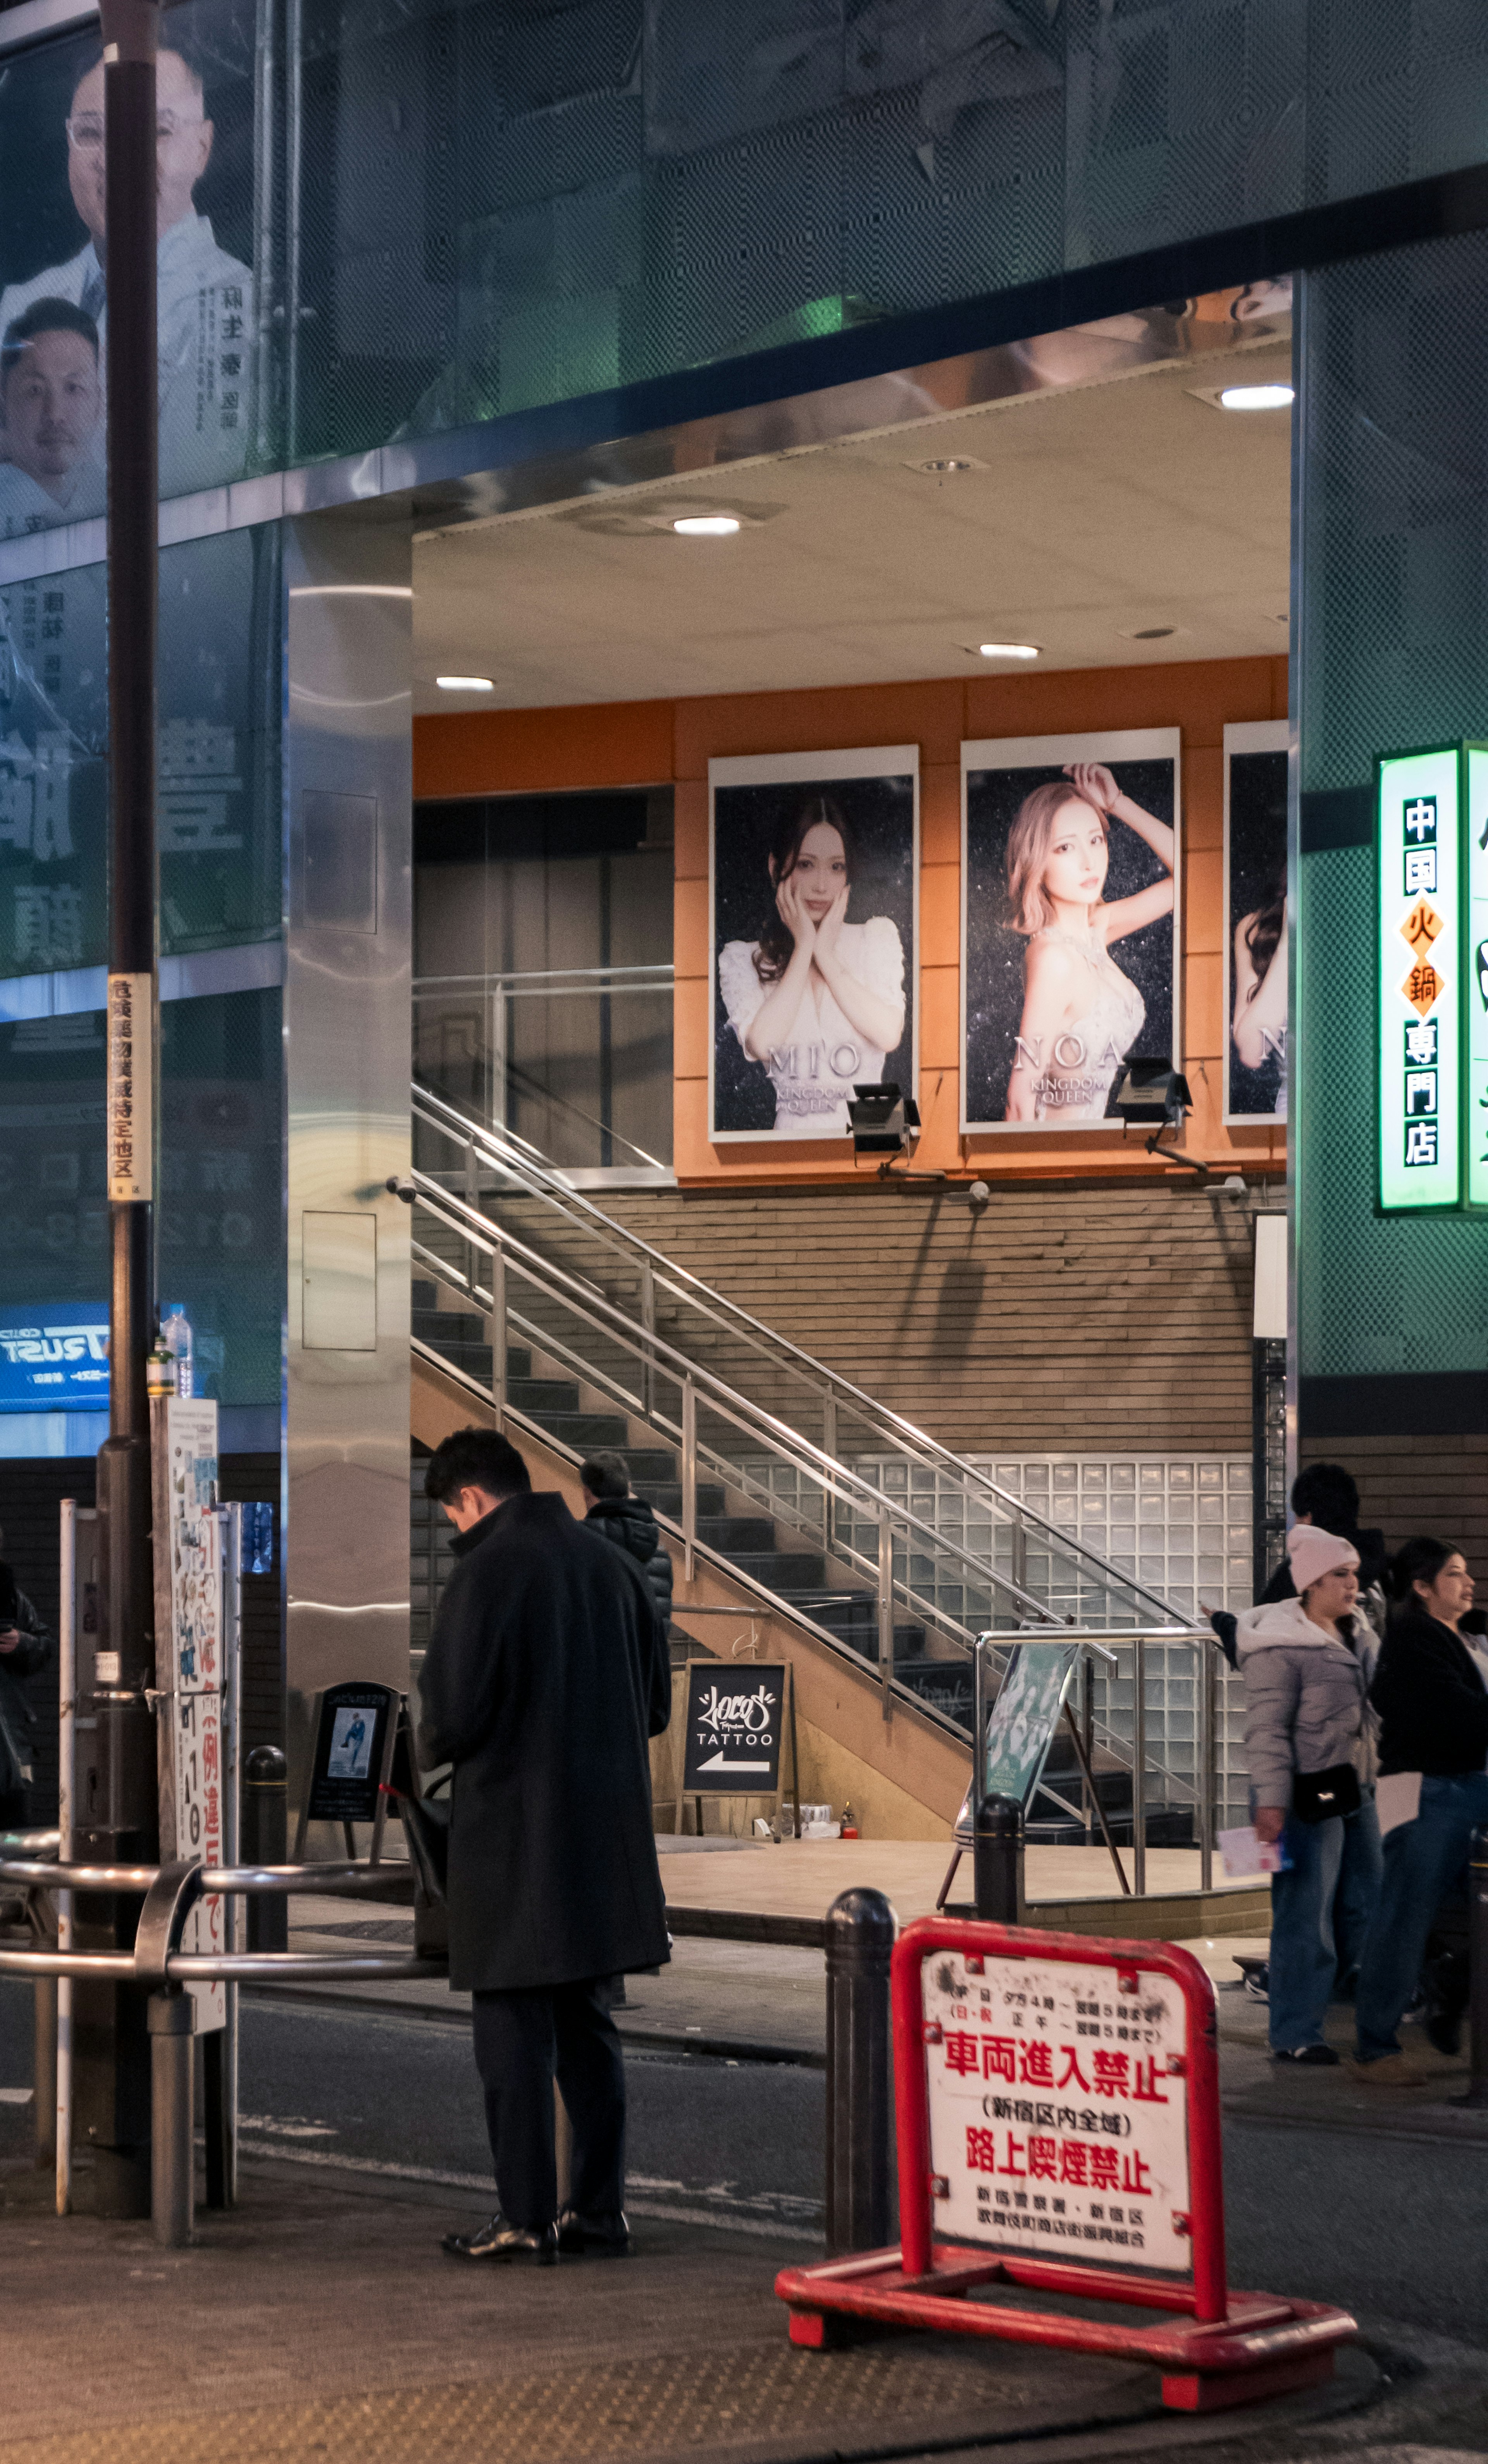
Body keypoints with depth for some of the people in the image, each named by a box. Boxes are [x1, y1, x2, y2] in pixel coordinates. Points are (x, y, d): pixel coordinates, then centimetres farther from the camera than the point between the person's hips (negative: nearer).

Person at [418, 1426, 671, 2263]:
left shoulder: (488, 1571, -13)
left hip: (513, 1833, -7)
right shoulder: (611, 1563, 8)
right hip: (604, 1833, 7)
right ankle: (600, 2208, 17)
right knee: (587, 2024, 14)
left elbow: (456, 1711, -16)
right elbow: (656, 1703, 13)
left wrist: (430, 1752, 5)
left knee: (515, 2033, -1)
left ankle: (527, 2219, 0)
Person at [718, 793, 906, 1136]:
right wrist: (804, 947, -3)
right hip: (788, 1130, -1)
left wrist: (826, 954, -1)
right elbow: (761, 1044, -11)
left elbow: (888, 1035, -3)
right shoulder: (741, 957, 7)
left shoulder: (877, 937, 12)